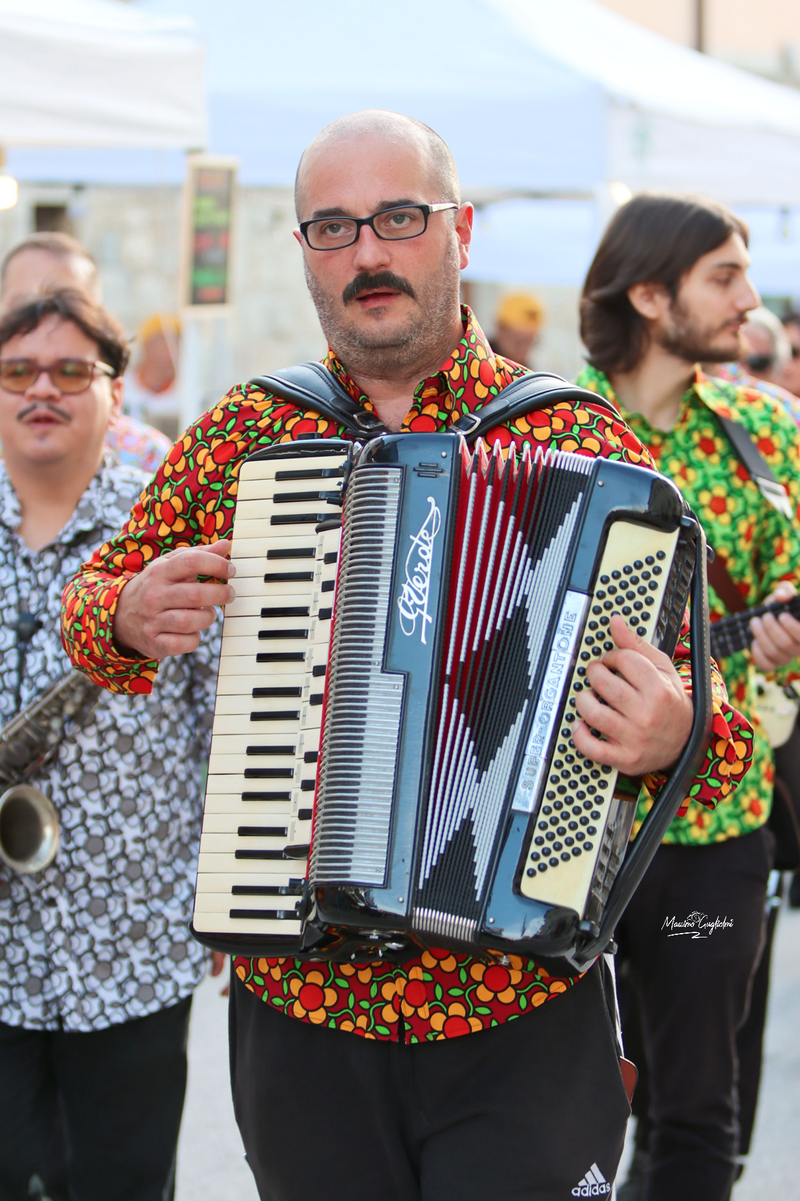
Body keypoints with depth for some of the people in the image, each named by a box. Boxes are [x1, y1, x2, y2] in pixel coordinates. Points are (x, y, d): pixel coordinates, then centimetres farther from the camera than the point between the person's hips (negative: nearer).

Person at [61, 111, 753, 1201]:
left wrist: (675, 733, -23)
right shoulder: (239, 440, 5)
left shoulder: (585, 450, -2)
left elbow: (690, 696, 0)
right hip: (295, 1017, 2)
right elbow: (92, 605, 17)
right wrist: (126, 619, -6)